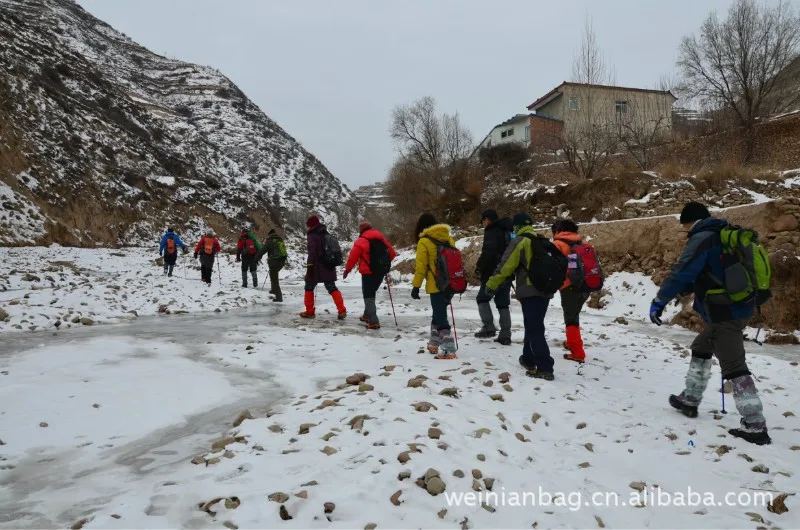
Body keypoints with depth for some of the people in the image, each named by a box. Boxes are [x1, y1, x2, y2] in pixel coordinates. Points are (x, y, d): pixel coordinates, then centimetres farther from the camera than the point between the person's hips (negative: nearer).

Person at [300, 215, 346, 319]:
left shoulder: (312, 235, -9)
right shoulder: (326, 234, 15)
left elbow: (312, 252, -20)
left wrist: (309, 266, -21)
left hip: (317, 267, -7)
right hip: (328, 267, 7)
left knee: (309, 287, 9)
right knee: (332, 288, 8)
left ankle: (309, 311, 10)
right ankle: (342, 310, -5)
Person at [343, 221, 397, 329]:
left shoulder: (361, 241, -8)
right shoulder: (381, 239, 12)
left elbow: (353, 256, -9)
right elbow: (391, 253, 17)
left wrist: (347, 269, 3)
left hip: (369, 272, -7)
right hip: (381, 271, 7)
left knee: (368, 295, -3)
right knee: (371, 293, 24)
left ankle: (374, 321, -13)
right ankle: (367, 315, 34)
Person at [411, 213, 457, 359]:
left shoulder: (424, 242, -7)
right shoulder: (449, 238, 10)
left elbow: (421, 266, -10)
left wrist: (416, 286, -5)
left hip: (436, 285, -7)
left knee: (440, 316, -4)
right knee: (439, 313, 20)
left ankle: (448, 349, -11)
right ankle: (434, 344, 29)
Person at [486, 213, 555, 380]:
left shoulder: (519, 241, -8)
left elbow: (505, 266, -10)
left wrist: (491, 284, -1)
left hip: (529, 291, -8)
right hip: (545, 290, 8)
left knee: (534, 330, -8)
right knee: (533, 326, 20)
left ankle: (545, 368, -12)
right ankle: (529, 360, 30)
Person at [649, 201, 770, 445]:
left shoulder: (702, 238, -12)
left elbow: (682, 272, -21)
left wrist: (659, 301, -14)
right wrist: (683, 289, 29)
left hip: (724, 313, -10)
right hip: (739, 308, 10)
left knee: (734, 367, -9)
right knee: (700, 349, 23)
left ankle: (755, 426, -10)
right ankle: (690, 400, 31)